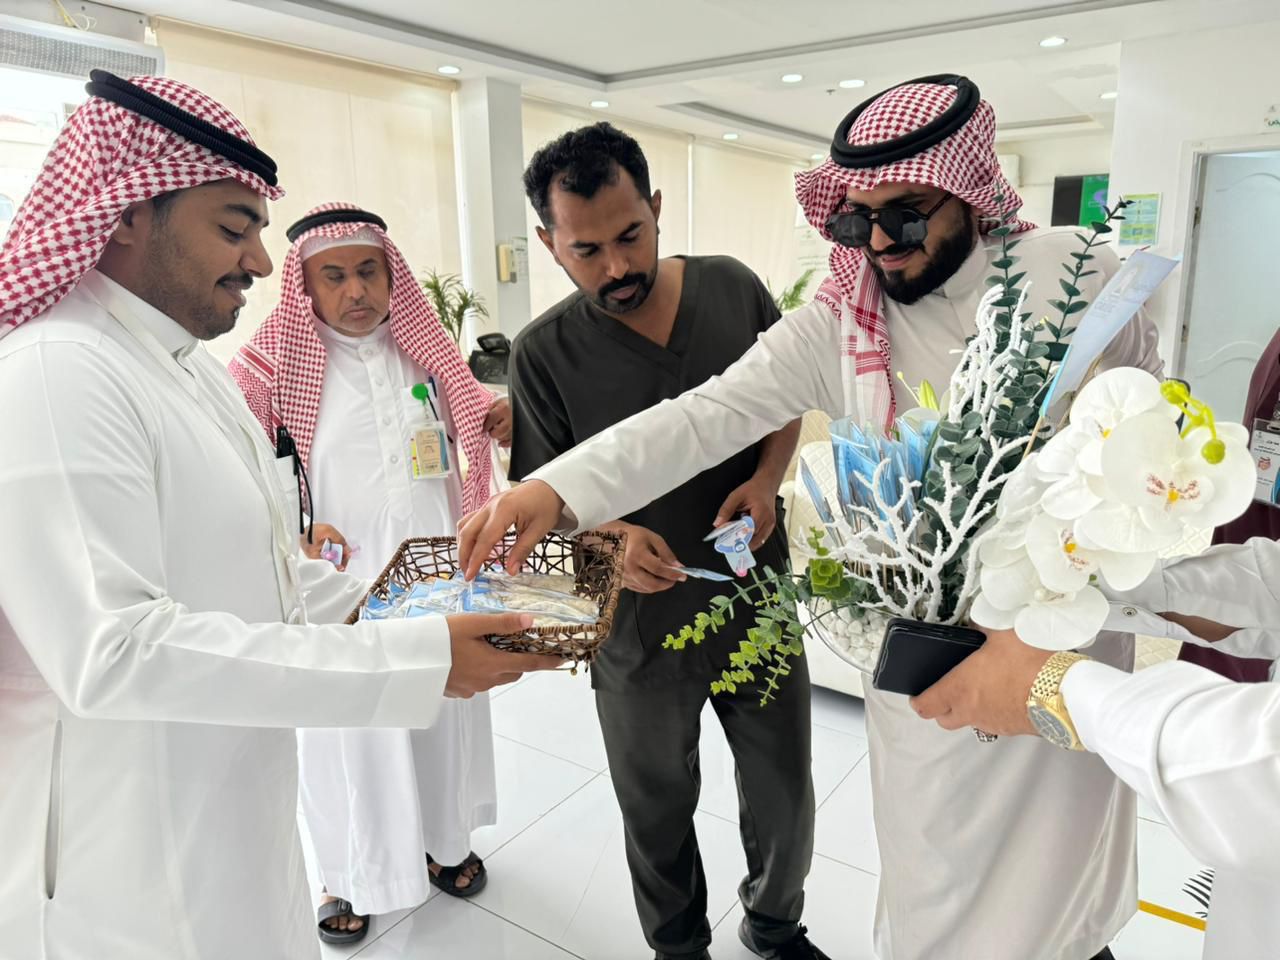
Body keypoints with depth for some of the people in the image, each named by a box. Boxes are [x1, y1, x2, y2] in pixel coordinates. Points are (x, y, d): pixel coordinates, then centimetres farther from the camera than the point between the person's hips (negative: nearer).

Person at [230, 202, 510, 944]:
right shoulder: (275, 364, -9)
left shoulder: (426, 348, 3)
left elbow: (475, 425, 17)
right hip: (342, 589, -3)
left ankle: (444, 838, 44)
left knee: (443, 714, 19)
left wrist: (506, 415, -5)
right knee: (350, 732, 12)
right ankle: (348, 872, 37)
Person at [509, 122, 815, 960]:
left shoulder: (735, 290, -5)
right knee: (658, 814, 20)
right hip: (639, 625, -1)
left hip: (759, 603, 2)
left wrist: (766, 479, -11)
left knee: (785, 800, 19)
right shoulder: (545, 352, -12)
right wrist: (610, 539, -27)